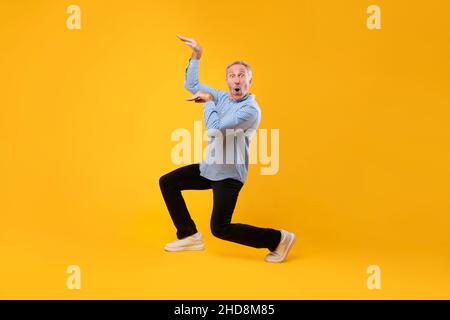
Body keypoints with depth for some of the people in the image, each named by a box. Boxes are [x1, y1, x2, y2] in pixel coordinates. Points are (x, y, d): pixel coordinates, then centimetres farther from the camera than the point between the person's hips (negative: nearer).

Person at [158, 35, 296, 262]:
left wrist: (208, 101, -15)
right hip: (208, 168, 8)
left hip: (228, 175, -8)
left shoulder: (251, 109, -20)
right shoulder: (222, 97, 4)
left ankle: (278, 239, 2)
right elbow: (191, 84, 13)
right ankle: (189, 236, 18)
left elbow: (215, 129, -29)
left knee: (220, 228, -12)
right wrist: (196, 56, 5)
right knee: (167, 182, 10)